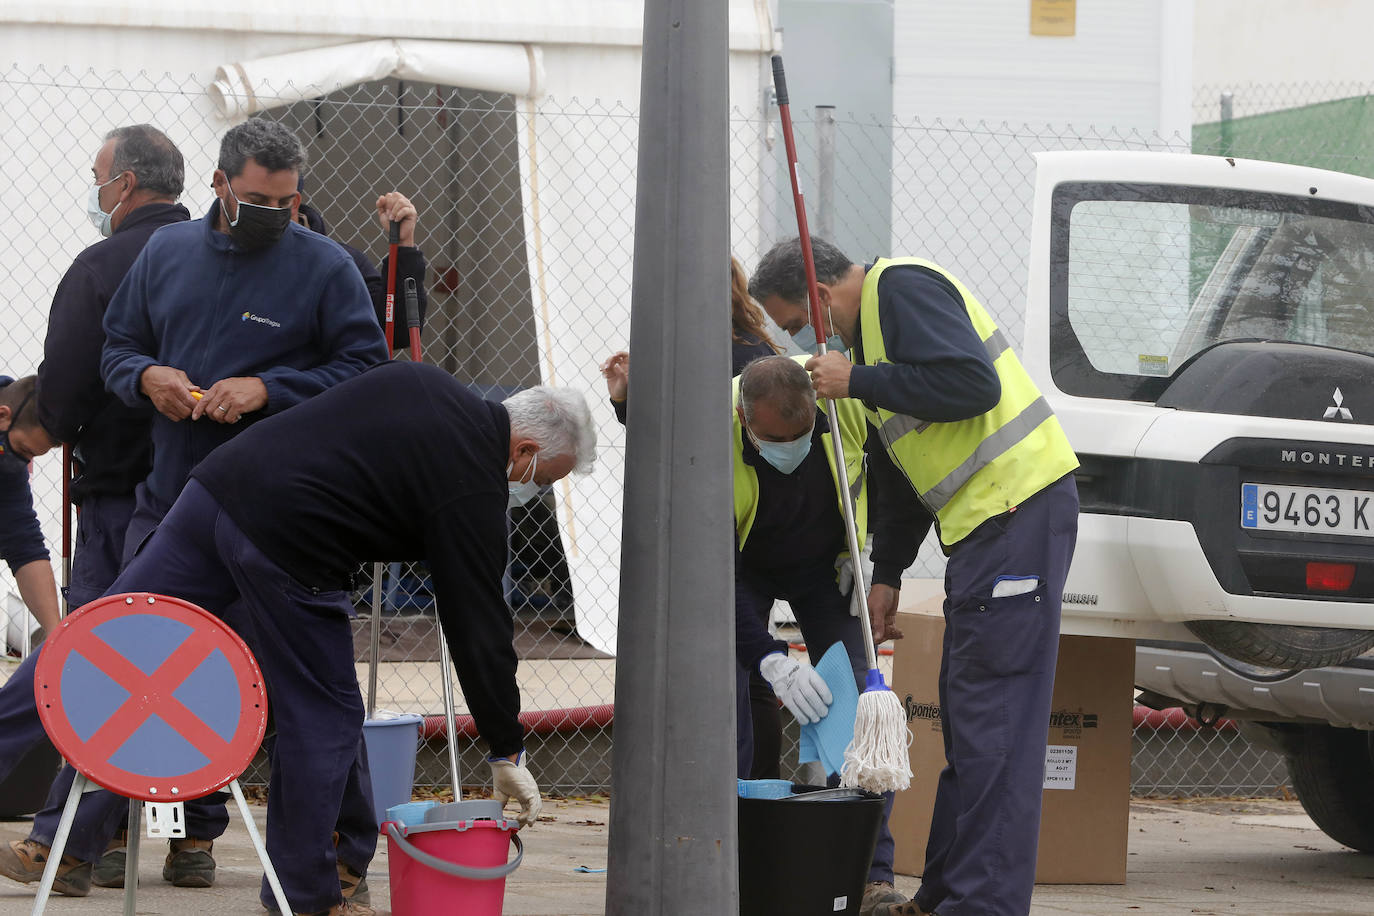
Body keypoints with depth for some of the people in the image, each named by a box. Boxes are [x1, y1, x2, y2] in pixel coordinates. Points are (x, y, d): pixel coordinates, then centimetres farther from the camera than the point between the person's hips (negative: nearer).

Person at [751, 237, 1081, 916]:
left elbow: (972, 383, -24)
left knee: (994, 718, -11)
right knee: (966, 713, 13)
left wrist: (857, 381, -15)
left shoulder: (901, 287, -9)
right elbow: (898, 467, 26)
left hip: (1019, 505, -11)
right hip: (984, 523, 11)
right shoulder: (870, 323, 21)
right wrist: (887, 575, 23)